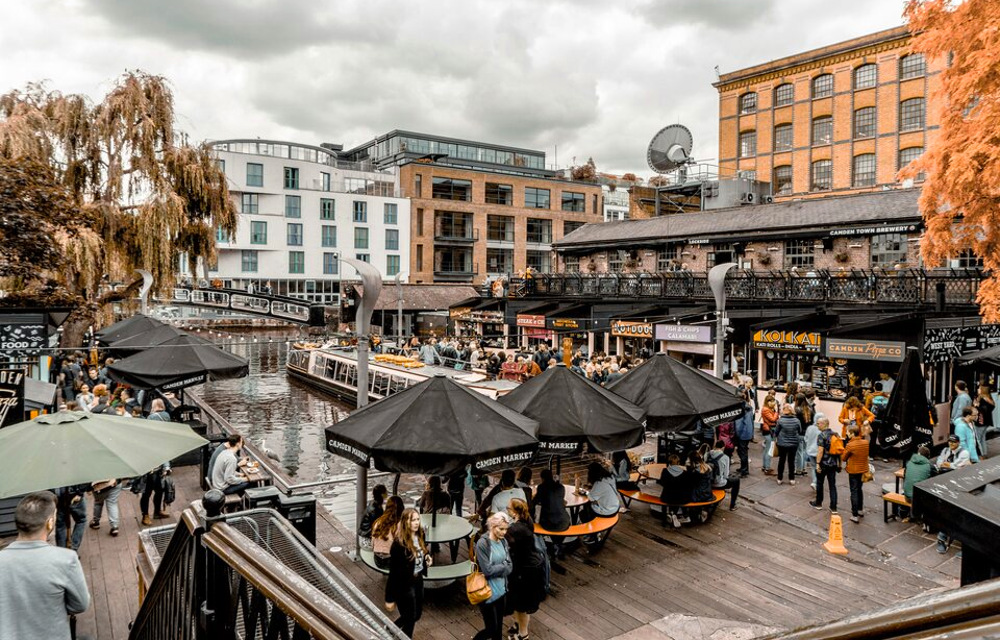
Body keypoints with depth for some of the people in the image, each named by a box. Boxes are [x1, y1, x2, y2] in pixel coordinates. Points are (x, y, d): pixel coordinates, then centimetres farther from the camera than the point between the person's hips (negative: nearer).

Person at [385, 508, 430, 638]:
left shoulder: (419, 536, -4)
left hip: (418, 580, 7)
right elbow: (393, 571, -21)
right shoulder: (399, 543, -25)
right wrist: (390, 598, -17)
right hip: (405, 584, -7)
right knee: (410, 618, 8)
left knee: (417, 614, 21)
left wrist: (427, 558, -6)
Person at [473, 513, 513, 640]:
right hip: (488, 593, -6)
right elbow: (487, 570, -22)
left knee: (499, 627, 17)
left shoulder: (503, 541, 0)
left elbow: (510, 567, -1)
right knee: (491, 629, 4)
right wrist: (503, 565, -9)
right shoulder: (482, 543, -19)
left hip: (501, 591, 6)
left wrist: (496, 570, -17)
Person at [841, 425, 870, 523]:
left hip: (853, 471, -6)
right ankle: (860, 510, 36)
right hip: (863, 470, 6)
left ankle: (855, 515, -1)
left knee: (854, 492, 0)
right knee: (860, 489, 23)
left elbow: (843, 458, -8)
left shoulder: (850, 445, -21)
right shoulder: (866, 442, -4)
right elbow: (866, 454, 11)